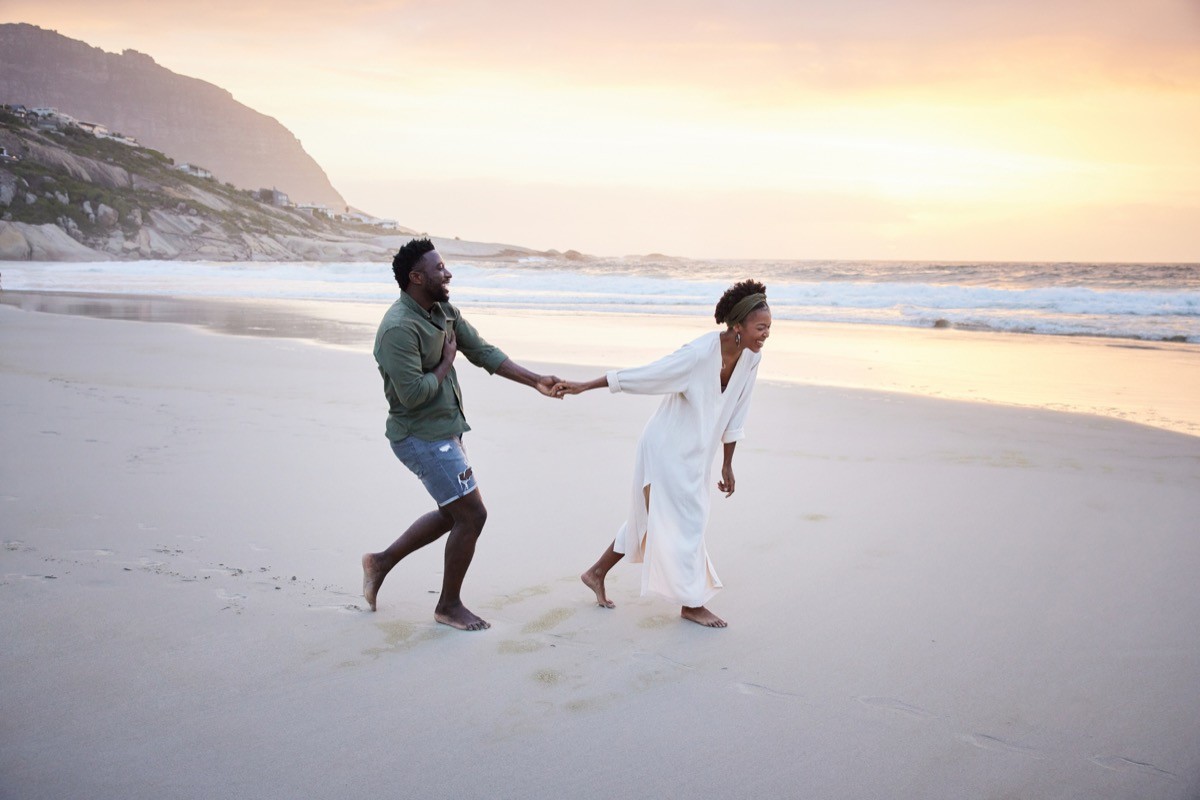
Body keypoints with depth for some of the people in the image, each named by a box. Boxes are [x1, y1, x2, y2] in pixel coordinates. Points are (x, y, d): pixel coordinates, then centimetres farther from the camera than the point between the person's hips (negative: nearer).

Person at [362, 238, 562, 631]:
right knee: (472, 515, -3)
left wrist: (535, 381, 0)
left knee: (453, 514, 20)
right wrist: (447, 362, -12)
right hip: (423, 437, -10)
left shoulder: (443, 311, 6)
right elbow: (413, 394, -28)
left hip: (444, 430, 10)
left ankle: (382, 562, 32)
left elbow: (484, 352, 8)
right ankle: (449, 605, 14)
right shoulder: (399, 328, -23)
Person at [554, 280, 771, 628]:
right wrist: (582, 387, -20)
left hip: (697, 453, 8)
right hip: (668, 447, -8)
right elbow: (640, 375, -23)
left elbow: (735, 413, 5)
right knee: (684, 523, 0)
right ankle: (692, 603, 17)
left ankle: (596, 573, 33)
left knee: (651, 518, 17)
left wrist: (727, 464, 11)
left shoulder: (750, 357, -6)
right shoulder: (699, 353, -28)